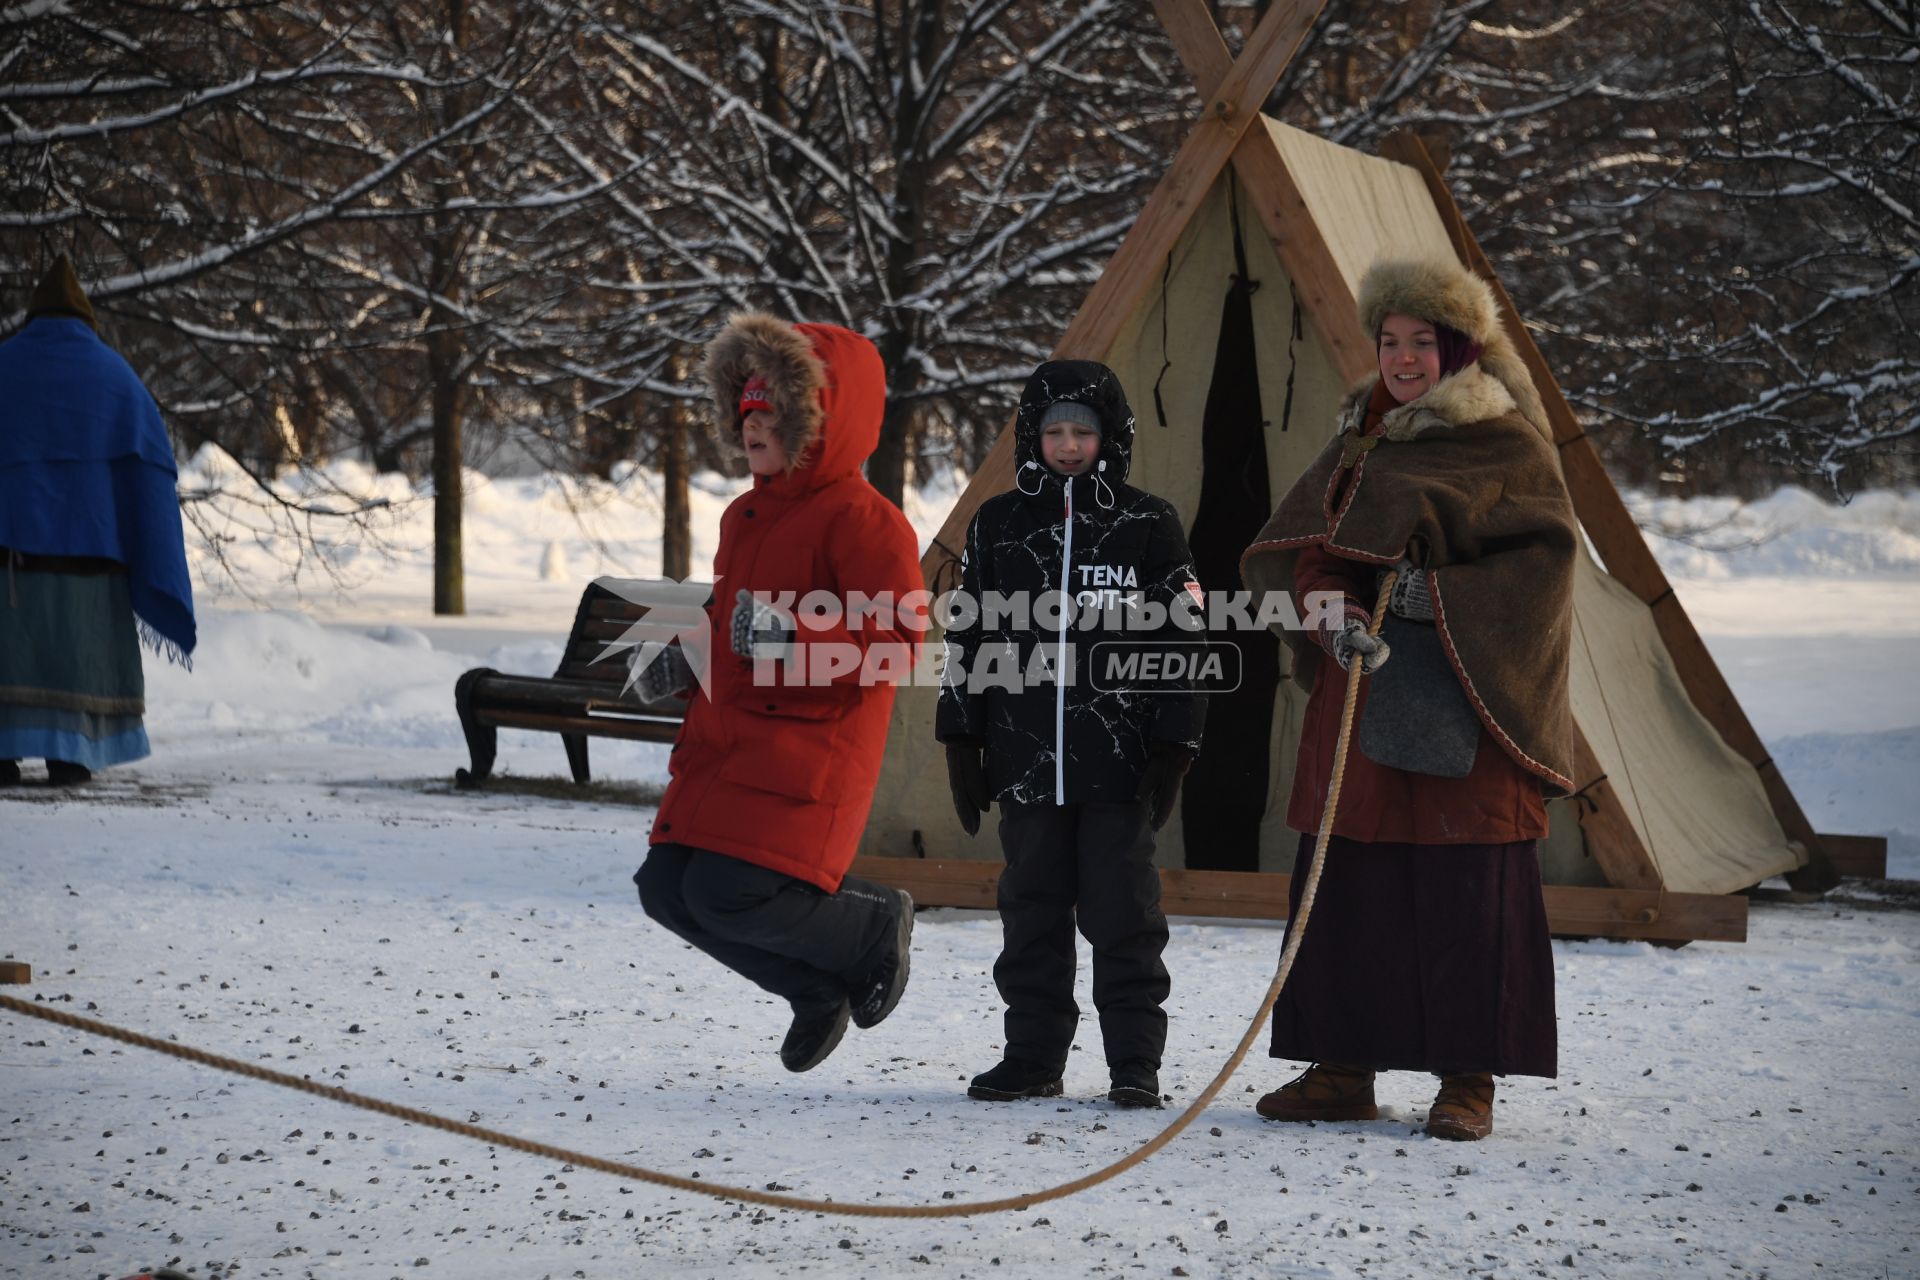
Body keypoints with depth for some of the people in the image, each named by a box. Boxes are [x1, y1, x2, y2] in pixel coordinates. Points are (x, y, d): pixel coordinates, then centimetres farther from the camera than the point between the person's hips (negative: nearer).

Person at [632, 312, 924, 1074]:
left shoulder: (860, 520, -11)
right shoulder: (745, 516, 18)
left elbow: (897, 645, -20)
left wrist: (796, 638, -31)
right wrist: (686, 663, 15)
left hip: (810, 748, -9)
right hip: (724, 742, 9)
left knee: (731, 895, -20)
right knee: (668, 889, 1)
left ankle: (877, 930, 10)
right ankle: (818, 990, 20)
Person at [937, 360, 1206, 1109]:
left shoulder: (1149, 527, 2)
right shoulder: (997, 526, 9)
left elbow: (1183, 640, 2)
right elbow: (966, 637, 12)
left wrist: (1171, 751, -3)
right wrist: (962, 745, 8)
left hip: (1118, 763, -3)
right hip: (1026, 758, 3)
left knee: (1123, 913, -1)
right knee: (1033, 912, 8)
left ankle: (1135, 1064, 6)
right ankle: (1033, 1056, 17)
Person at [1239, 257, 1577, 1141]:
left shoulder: (1508, 445, -1)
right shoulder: (1359, 443, 15)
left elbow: (1544, 556, -10)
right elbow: (1294, 546, 7)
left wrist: (1441, 595, -19)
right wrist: (1336, 612, -12)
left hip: (1467, 698, -5)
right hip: (1362, 686, 5)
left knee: (1465, 882, -5)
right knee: (1346, 873, 4)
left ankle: (1469, 1077, 2)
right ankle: (1343, 1068, 12)